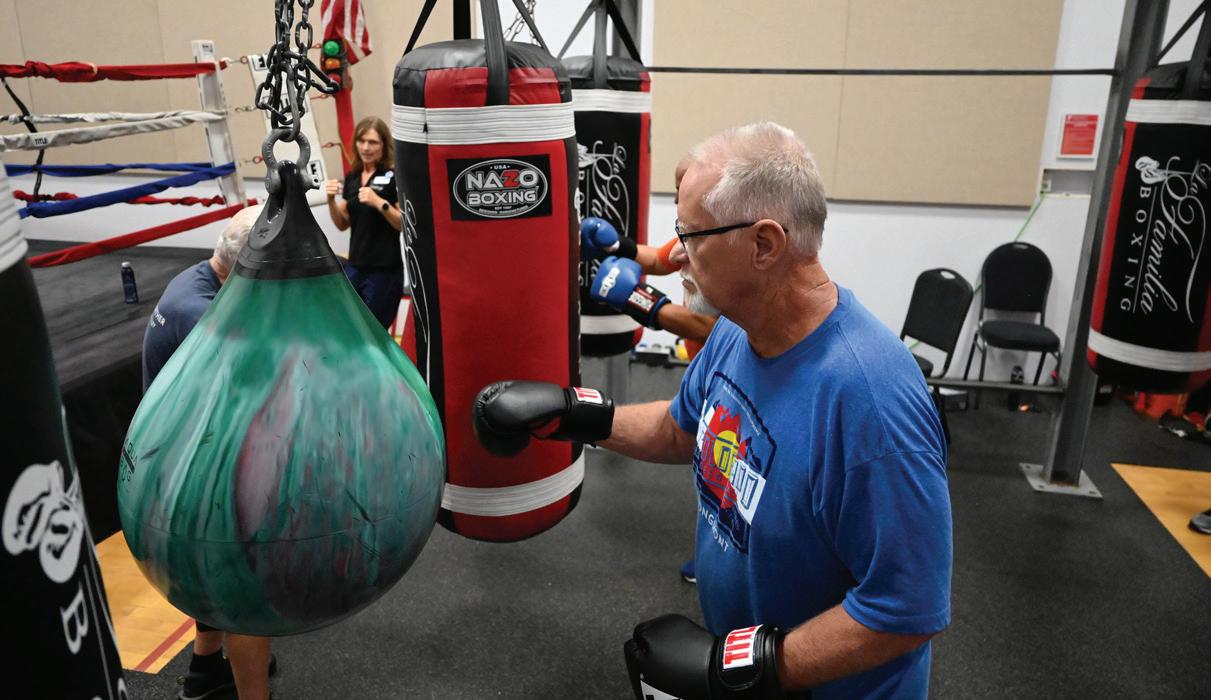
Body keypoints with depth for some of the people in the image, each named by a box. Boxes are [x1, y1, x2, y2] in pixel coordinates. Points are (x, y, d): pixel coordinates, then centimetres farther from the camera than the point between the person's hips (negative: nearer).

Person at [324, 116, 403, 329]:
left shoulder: (394, 176, -10)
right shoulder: (352, 176, 9)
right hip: (355, 266, 7)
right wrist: (331, 200, -3)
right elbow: (343, 224, 14)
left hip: (384, 270, -7)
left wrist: (379, 202, -25)